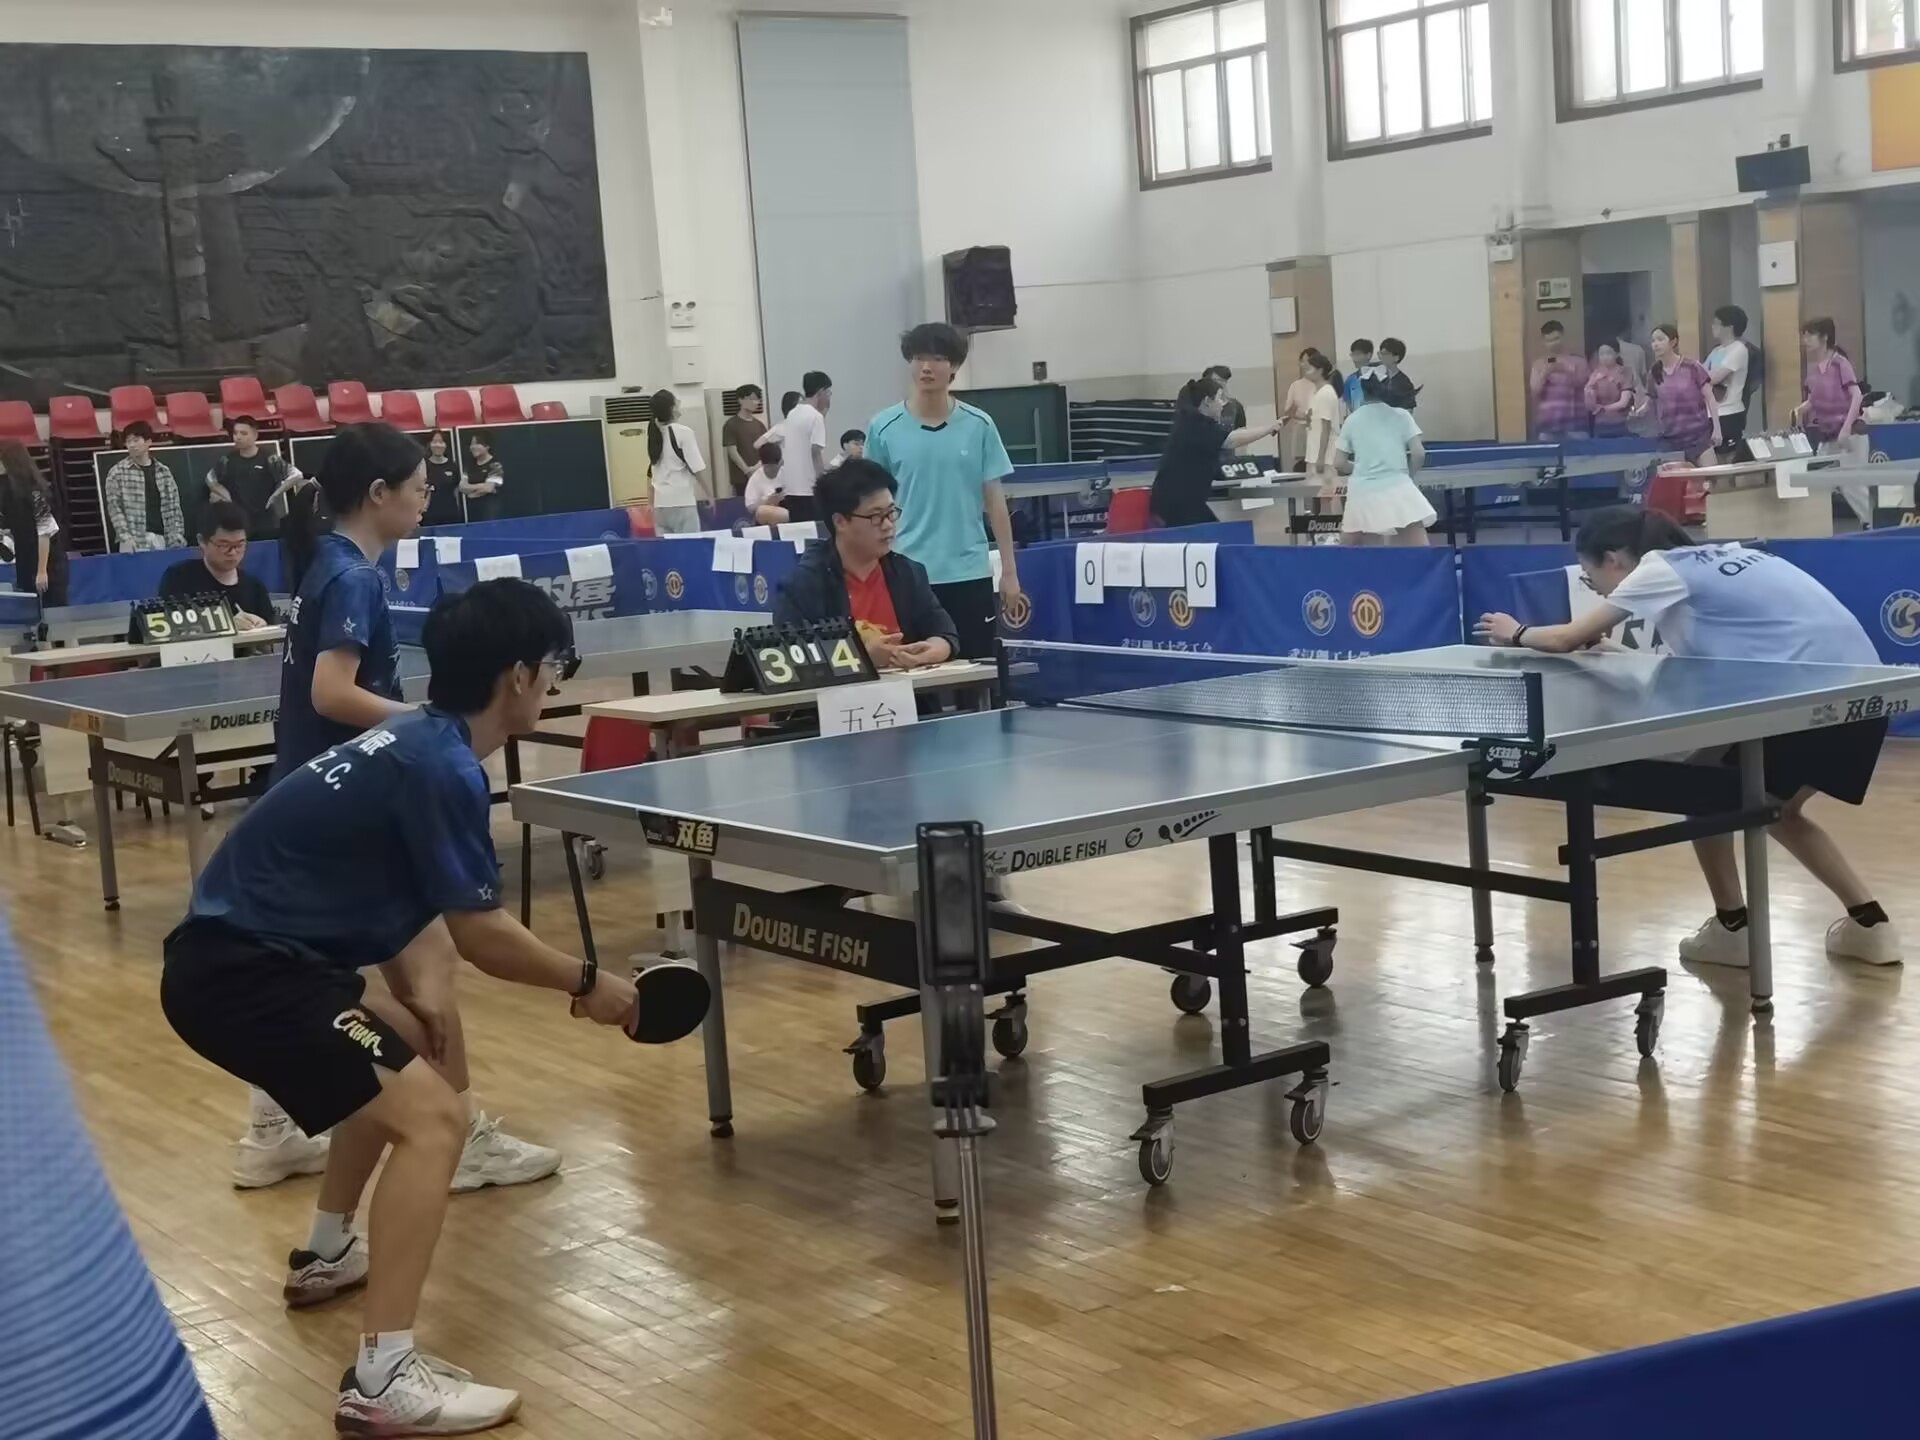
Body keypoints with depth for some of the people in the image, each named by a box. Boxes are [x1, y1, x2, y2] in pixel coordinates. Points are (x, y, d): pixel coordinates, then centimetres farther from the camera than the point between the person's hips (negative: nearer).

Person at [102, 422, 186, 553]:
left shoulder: (164, 472, 12)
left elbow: (173, 508, 11)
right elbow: (114, 507, -4)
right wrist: (125, 536, -17)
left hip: (160, 539, 3)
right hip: (134, 543, -3)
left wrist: (177, 537, -1)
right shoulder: (117, 473, 3)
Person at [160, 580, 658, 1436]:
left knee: (406, 1046, 31)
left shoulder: (414, 741, 12)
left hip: (239, 947, 11)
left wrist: (414, 979, 6)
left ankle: (327, 1255, 45)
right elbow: (481, 936, -15)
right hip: (237, 972, -11)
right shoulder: (443, 769, -18)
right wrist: (587, 984, 0)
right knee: (430, 1116, -17)